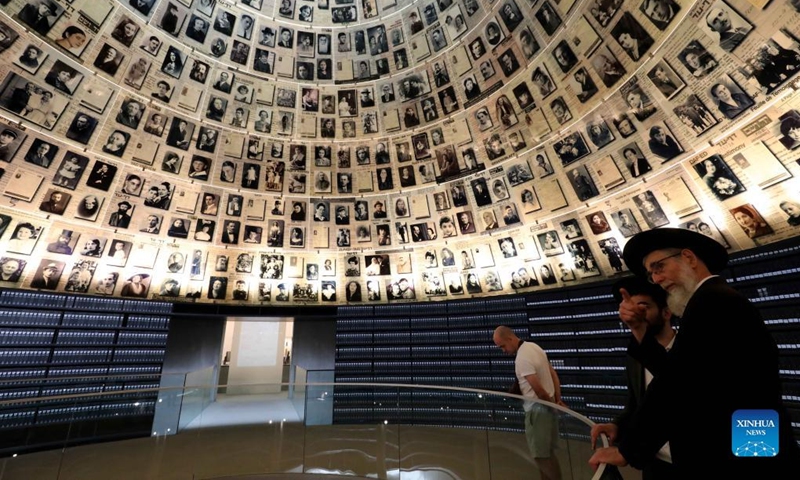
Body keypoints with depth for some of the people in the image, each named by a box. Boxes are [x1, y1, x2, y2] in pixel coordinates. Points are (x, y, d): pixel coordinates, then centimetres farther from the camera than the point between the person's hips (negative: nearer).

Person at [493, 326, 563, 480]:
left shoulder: (522, 358, -25)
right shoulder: (533, 346, 4)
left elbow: (538, 389, -24)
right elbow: (553, 374, 8)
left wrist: (552, 404, -6)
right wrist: (557, 400, 6)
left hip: (537, 409, -9)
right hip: (547, 407, 9)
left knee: (541, 455, 5)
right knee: (546, 452, 20)